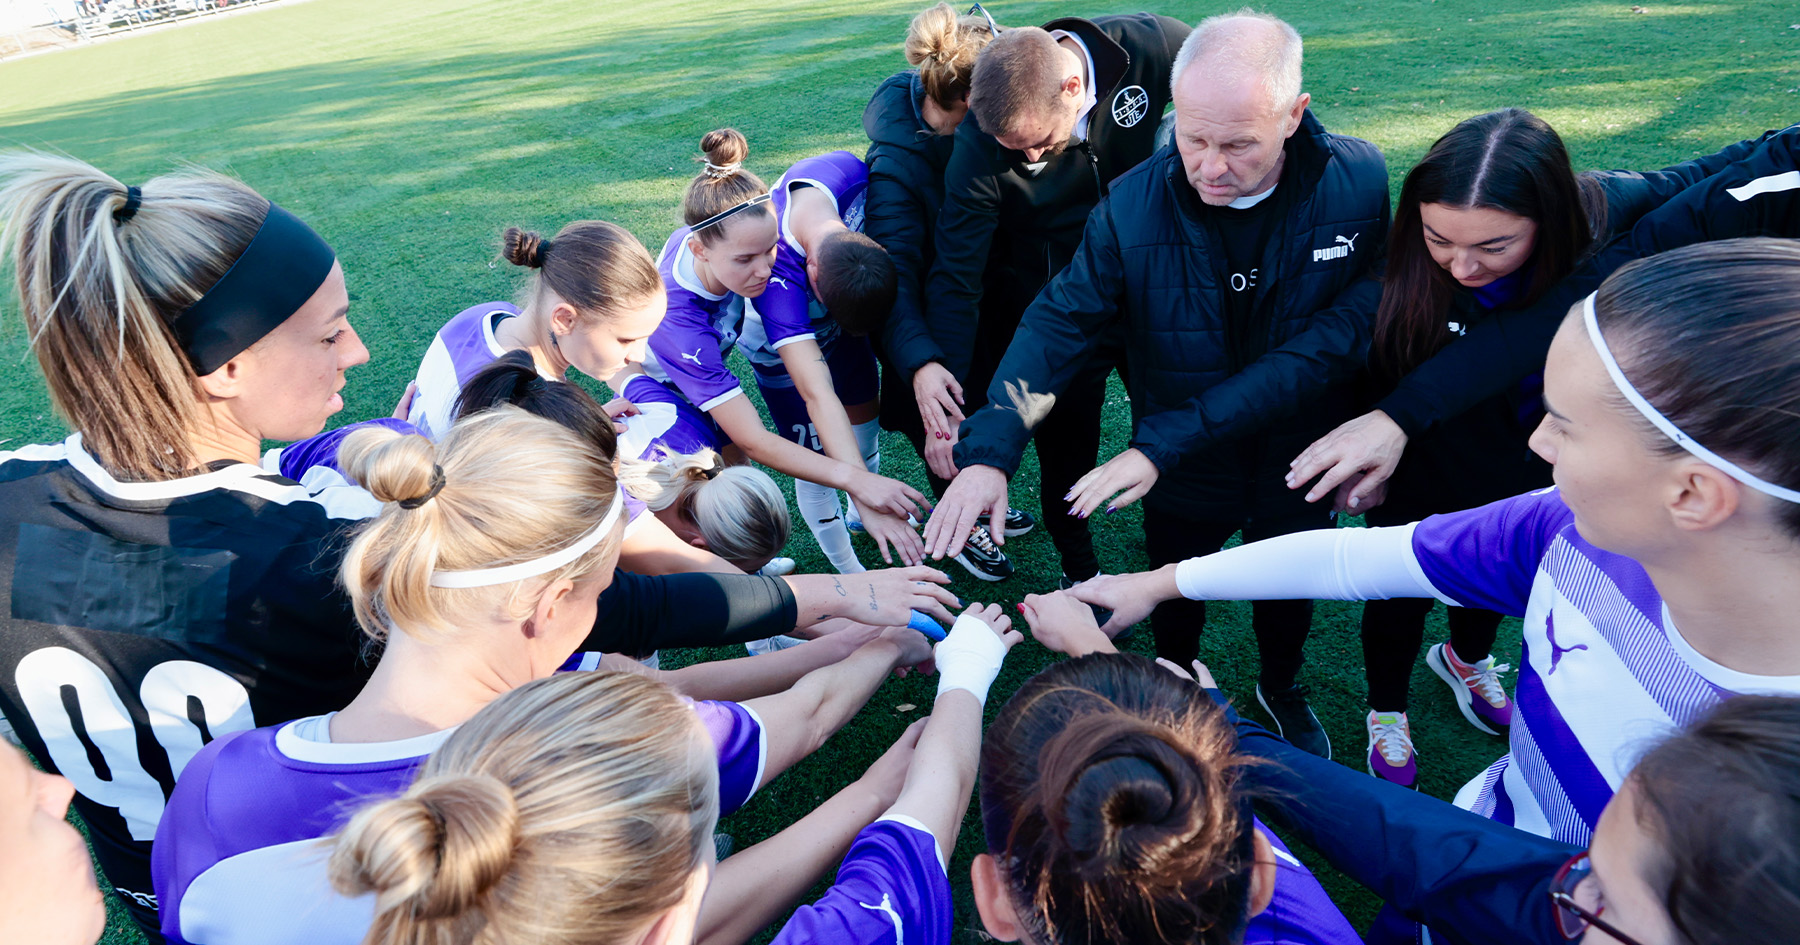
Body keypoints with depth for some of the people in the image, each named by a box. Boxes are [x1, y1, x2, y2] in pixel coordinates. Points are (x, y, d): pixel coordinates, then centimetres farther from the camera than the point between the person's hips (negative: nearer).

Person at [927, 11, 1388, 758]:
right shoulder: (1133, 206, -24)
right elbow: (1058, 325, -23)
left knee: (1290, 589, 27)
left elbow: (1331, 344, -29)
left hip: (1296, 465, 1)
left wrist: (1164, 442, -34)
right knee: (1176, 597, 25)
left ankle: (1282, 689, 60)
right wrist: (989, 451, -37)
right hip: (1181, 475, 0)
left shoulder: (1358, 185, -25)